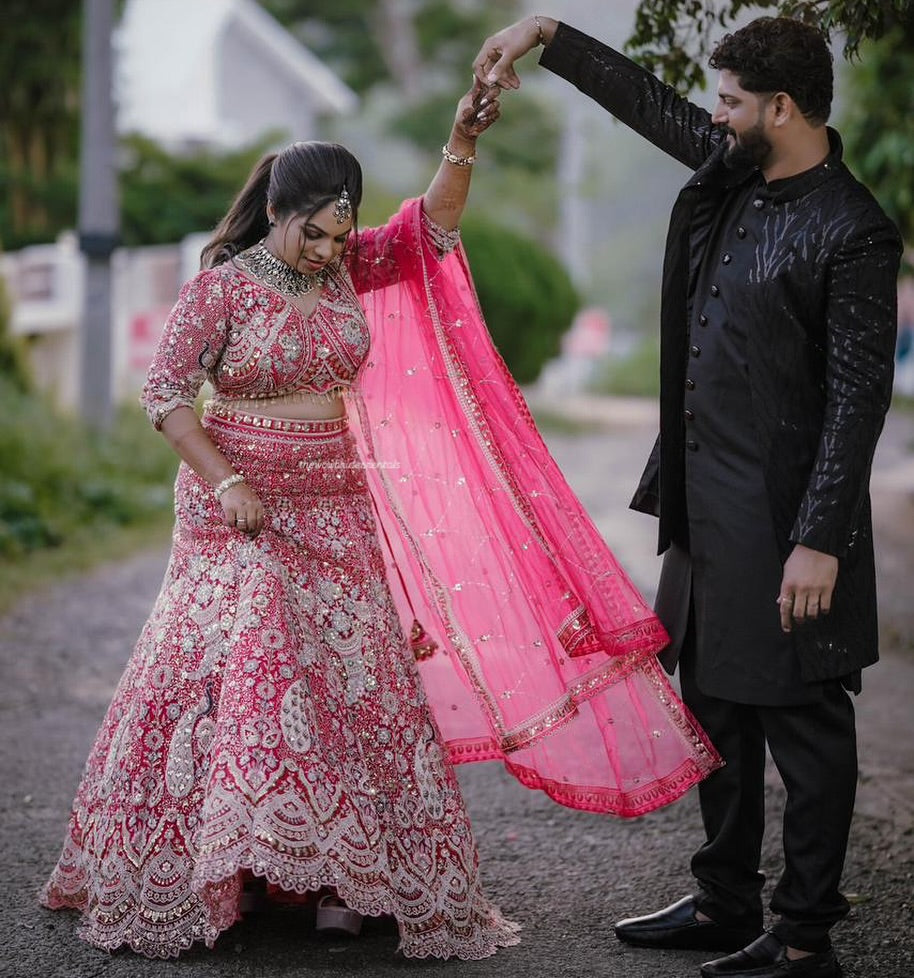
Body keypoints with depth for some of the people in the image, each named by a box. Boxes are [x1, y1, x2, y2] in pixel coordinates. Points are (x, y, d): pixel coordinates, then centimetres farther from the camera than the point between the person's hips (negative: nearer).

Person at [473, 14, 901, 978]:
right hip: (702, 500, 9)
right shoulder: (729, 171, 7)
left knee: (801, 723, 1)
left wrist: (820, 542, -20)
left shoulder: (852, 233, -16)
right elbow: (646, 100, 23)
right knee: (716, 708, 18)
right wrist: (546, 34, 19)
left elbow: (858, 396, -18)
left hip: (784, 518, -9)